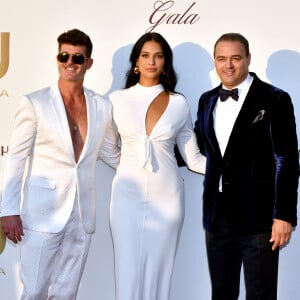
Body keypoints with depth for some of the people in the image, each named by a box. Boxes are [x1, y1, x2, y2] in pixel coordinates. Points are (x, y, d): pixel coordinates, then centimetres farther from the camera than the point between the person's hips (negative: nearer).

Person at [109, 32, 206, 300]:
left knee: (159, 273, 4)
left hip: (167, 197, 1)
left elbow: (193, 159, 6)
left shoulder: (178, 103, 6)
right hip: (128, 196, 0)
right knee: (129, 273, -2)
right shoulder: (118, 99, 6)